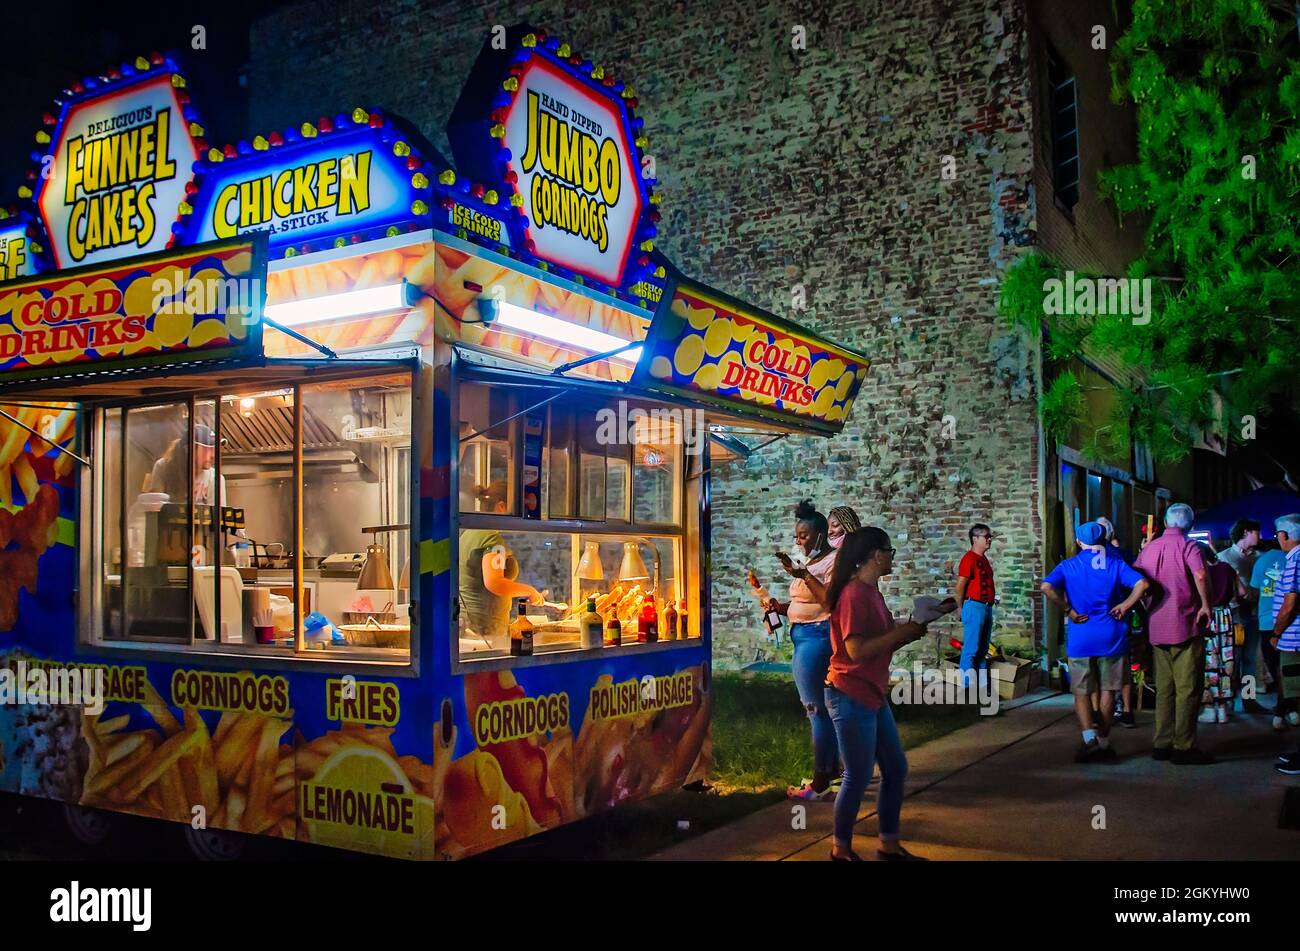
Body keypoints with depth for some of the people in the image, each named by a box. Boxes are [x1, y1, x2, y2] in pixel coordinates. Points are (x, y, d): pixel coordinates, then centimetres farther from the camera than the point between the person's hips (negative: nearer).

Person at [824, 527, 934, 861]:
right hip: (850, 698, -10)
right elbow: (856, 650, -24)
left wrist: (908, 634, 2)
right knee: (858, 777, 0)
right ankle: (841, 849, 16)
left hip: (873, 695, 10)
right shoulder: (854, 594, -18)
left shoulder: (871, 591, 12)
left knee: (896, 769, 13)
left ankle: (889, 845, 25)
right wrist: (899, 633, -15)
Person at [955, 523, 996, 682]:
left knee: (983, 649, 13)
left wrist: (989, 605, 15)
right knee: (971, 649, -7)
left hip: (987, 607, 9)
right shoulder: (969, 558, -12)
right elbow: (960, 586, -14)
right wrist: (961, 609, -7)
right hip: (974, 607, -9)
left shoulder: (984, 559, 16)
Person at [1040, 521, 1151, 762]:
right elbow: (1142, 583, -14)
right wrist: (1125, 606, -5)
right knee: (1107, 690, 12)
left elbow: (1047, 587, -18)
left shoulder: (1068, 566, 0)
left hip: (1080, 637, -1)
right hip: (1111, 636, 1)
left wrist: (1068, 610, -10)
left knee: (1081, 692, 6)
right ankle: (1104, 742, 17)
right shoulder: (1115, 564, 1)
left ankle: (1089, 738, -13)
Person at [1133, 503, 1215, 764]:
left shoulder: (1149, 548, 10)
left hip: (1157, 627, 6)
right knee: (1188, 689, 0)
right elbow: (1200, 576, -25)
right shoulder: (1188, 546, -8)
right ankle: (1184, 747, 1)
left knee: (1164, 688, 13)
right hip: (1185, 625, -6)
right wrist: (1206, 605, -16)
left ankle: (1162, 744, 16)